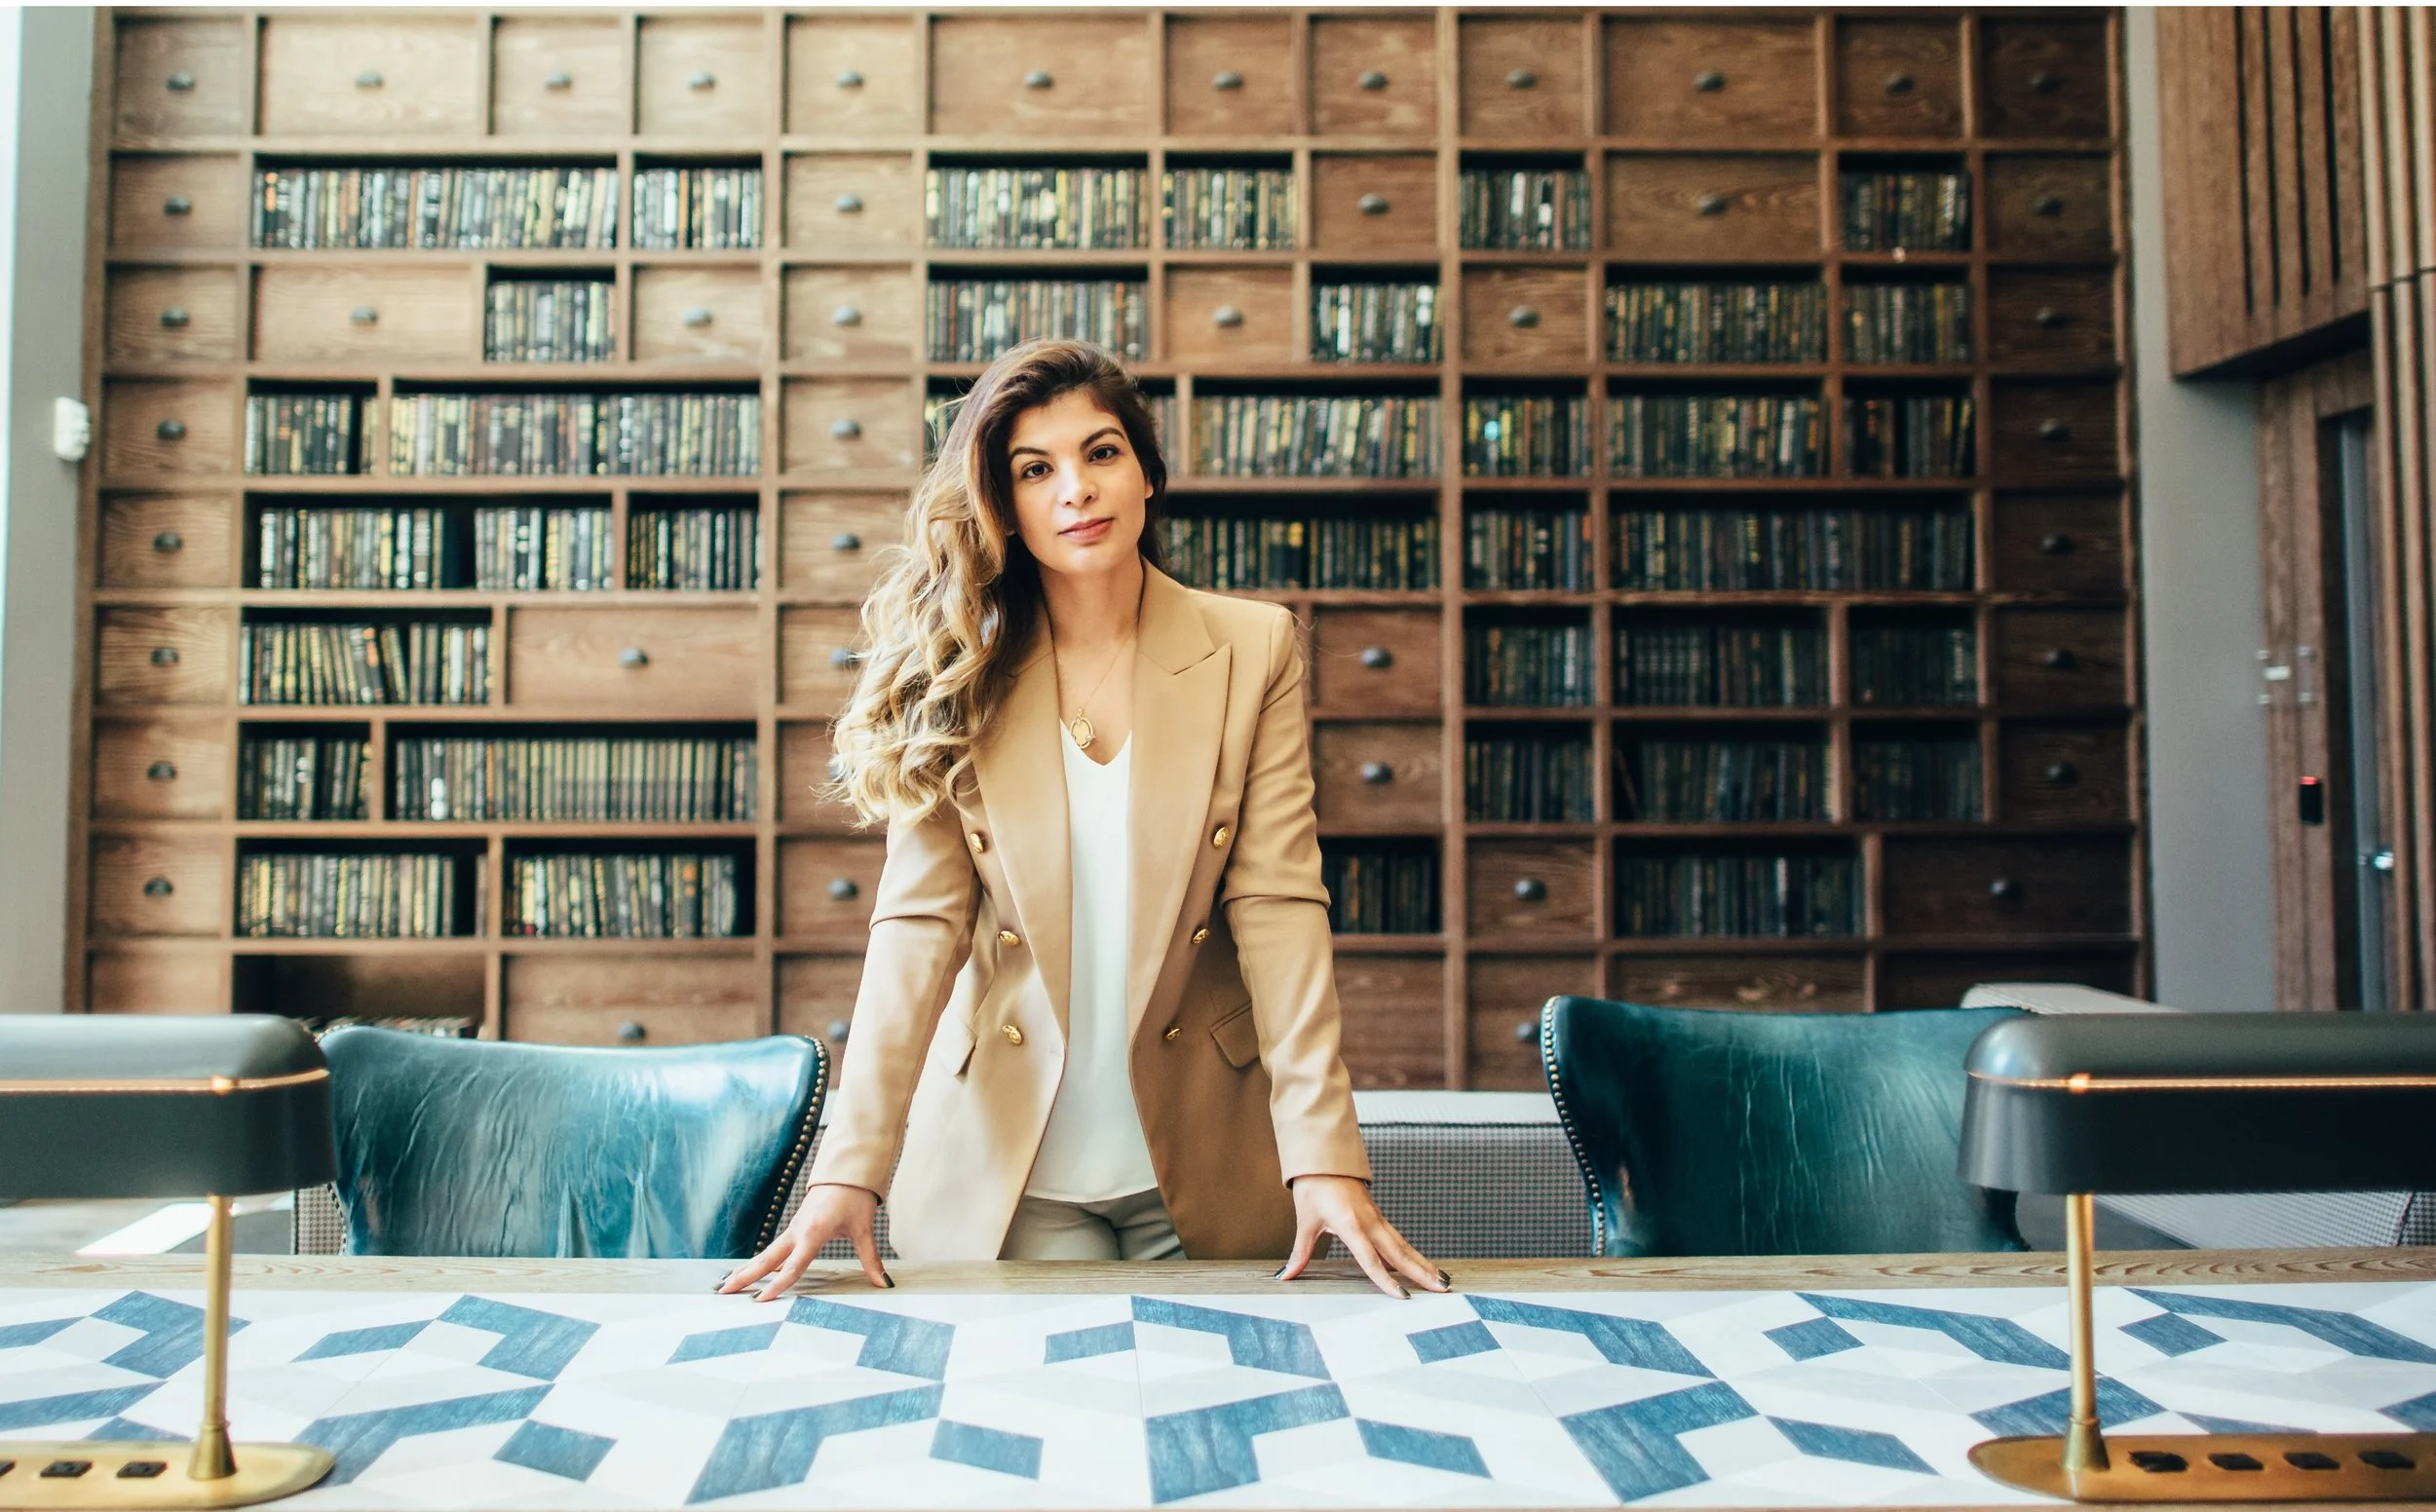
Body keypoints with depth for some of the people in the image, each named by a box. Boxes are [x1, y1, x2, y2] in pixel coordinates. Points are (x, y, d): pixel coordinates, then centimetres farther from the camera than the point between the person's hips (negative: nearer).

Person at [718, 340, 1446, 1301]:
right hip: (1005, 1160, 0)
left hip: (1200, 1161, 1)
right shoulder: (958, 677, -3)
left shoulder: (1254, 650, -4)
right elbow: (919, 918, -9)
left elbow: (1277, 904, -9)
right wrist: (852, 1167, -19)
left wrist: (1323, 1153, -18)